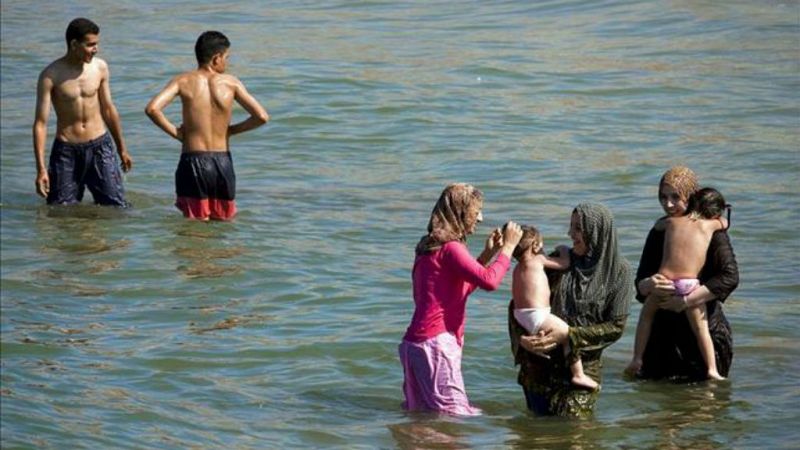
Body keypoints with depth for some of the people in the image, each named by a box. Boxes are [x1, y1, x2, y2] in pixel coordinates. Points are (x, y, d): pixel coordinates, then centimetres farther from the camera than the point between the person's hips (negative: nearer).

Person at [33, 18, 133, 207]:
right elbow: (40, 123, -11)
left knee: (117, 208, -4)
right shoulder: (51, 76, -11)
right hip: (66, 150, -2)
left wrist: (122, 149, 20)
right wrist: (41, 169, -16)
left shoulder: (100, 67, 0)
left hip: (99, 146, 2)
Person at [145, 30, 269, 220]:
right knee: (224, 220, 10)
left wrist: (175, 132, -1)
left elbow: (152, 109, -15)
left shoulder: (184, 81, -1)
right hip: (223, 162, 1)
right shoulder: (231, 83, 1)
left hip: (193, 161, 0)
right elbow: (261, 116, -2)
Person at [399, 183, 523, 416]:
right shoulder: (450, 248, -13)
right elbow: (489, 281, -24)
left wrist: (487, 255, 20)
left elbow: (460, 289, 28)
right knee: (453, 413, -11)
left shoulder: (432, 247, 18)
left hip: (417, 341, 10)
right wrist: (508, 248, -10)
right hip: (436, 342, -10)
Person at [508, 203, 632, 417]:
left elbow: (615, 327, -8)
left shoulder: (619, 271, -4)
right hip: (539, 365, 3)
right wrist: (521, 338, -11)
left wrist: (569, 335, -17)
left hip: (582, 367, -3)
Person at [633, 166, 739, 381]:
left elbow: (730, 277, -19)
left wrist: (685, 301, -22)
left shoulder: (712, 231, -7)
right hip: (664, 329, 4)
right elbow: (639, 284, 5)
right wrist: (649, 285, -20)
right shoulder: (659, 233, 8)